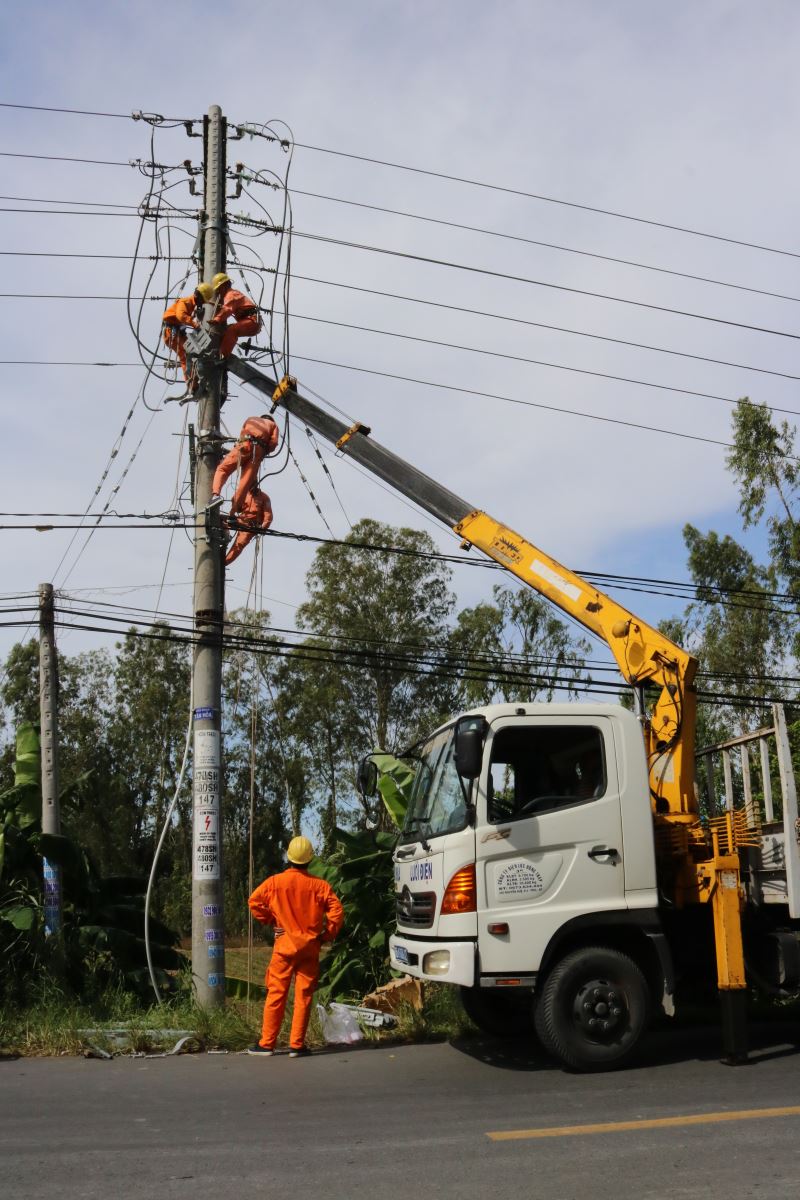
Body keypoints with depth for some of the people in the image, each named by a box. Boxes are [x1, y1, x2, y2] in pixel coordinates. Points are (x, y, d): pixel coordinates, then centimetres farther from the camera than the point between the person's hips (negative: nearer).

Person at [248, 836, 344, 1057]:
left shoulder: (276, 882, -5)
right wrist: (328, 935, 3)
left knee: (276, 994, 6)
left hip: (284, 945, 0)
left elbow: (254, 901, -7)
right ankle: (296, 1045, 6)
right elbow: (337, 910, -10)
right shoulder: (318, 885, -4)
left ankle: (266, 1043, 9)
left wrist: (269, 920, 8)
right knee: (304, 996, 5)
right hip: (310, 947, 0)